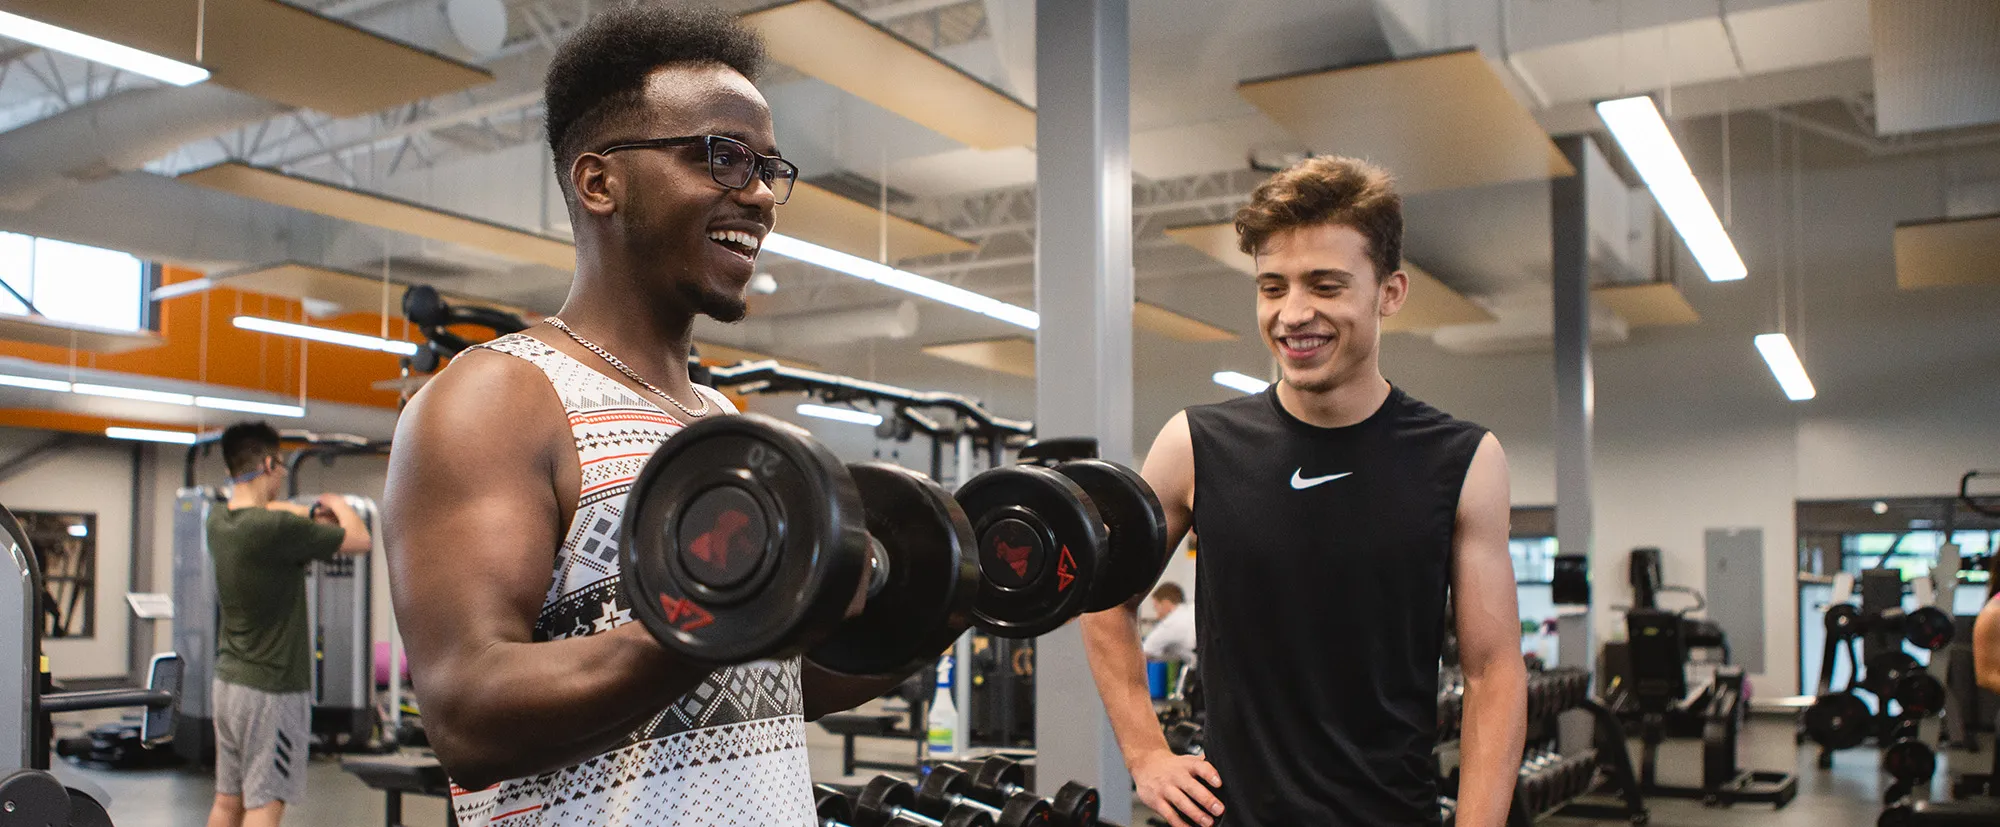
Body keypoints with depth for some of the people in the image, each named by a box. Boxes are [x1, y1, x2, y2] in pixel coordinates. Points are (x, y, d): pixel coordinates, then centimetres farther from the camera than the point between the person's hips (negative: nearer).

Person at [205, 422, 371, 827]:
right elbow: (361, 540, -11)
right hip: (272, 689, -8)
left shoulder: (219, 520, 3)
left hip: (228, 680, 8)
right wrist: (339, 505, 8)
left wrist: (314, 512, 15)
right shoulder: (276, 529, -21)